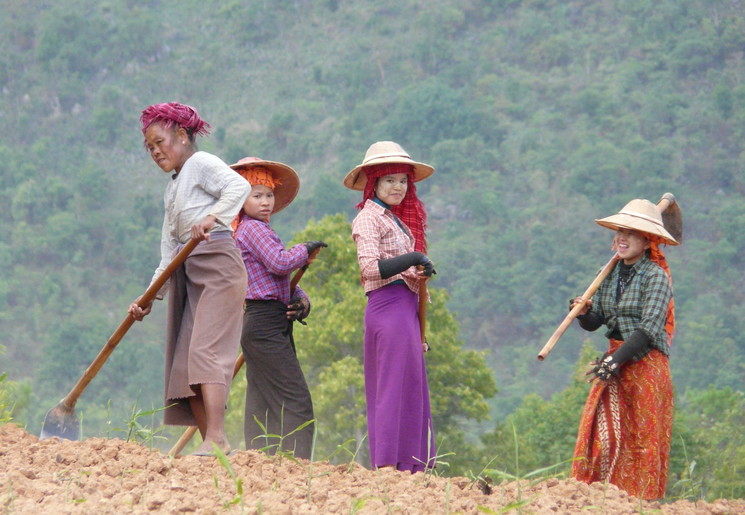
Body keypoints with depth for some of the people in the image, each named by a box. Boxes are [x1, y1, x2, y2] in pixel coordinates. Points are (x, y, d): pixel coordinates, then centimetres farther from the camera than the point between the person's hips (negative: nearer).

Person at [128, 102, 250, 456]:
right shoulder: (172, 189, 25)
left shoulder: (200, 164, 1)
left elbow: (239, 186, -20)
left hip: (217, 263, -9)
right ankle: (209, 442, 0)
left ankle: (216, 438, -28)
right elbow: (169, 252, 22)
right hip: (186, 273, 9)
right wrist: (149, 298, 13)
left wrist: (213, 217, -34)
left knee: (205, 349, -20)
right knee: (186, 360, 1)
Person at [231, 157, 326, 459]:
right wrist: (305, 250, -5)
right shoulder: (253, 229, -9)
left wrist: (301, 299, 0)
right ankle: (294, 461, -21)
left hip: (263, 325, 11)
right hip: (265, 321, -11)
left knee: (263, 406, 9)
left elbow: (284, 278, 19)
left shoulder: (257, 230, 22)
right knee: (294, 401, -15)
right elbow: (279, 262, -23)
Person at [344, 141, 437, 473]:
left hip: (405, 306, 10)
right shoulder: (368, 218, -6)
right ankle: (386, 465, -13)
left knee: (412, 388, 9)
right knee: (393, 385, -12)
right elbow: (370, 267, -19)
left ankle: (412, 467, 11)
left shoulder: (398, 219, 21)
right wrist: (410, 261, -26)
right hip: (387, 306, -10)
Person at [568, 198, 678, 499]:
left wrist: (616, 360, -24)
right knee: (603, 432, -3)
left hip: (646, 364, -6)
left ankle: (642, 498, -1)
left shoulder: (656, 277, -9)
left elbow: (649, 328, -17)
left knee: (643, 437, -4)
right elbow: (595, 322, 11)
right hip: (614, 364, 6)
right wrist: (584, 313, -12)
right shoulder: (610, 274, 10)